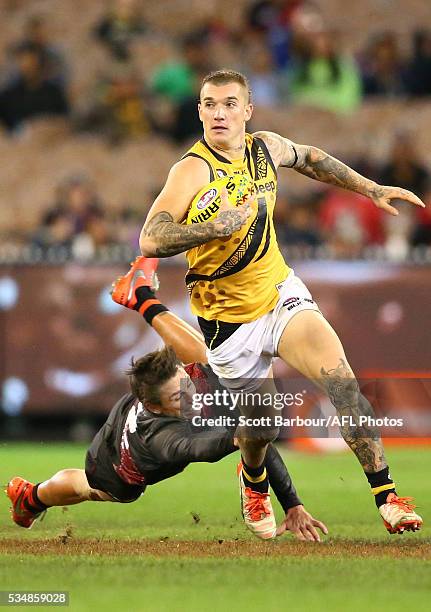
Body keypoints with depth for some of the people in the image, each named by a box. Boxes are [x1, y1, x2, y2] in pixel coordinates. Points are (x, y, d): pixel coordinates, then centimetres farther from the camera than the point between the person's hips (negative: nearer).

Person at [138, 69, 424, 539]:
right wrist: (218, 226, -40)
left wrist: (371, 189, 21)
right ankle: (253, 481, 48)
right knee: (261, 423, 9)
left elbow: (309, 159, 22)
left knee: (337, 372, -20)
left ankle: (385, 495, -18)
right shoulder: (194, 169, -23)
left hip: (280, 290, 4)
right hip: (230, 316, -4)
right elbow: (150, 240, -34)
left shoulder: (265, 148, -3)